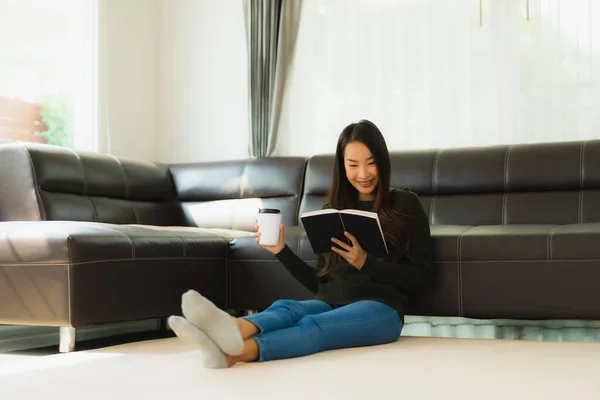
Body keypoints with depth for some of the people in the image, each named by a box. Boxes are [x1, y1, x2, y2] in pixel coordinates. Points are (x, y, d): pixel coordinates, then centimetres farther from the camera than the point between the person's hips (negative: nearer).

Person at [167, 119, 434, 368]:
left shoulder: (405, 204, 6)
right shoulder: (335, 209, 19)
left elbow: (424, 277, -1)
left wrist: (365, 262, -13)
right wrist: (282, 251, 4)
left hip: (380, 308, -4)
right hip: (331, 304, 4)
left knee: (313, 325, -36)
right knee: (284, 307, -32)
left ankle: (234, 353, -66)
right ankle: (231, 333, -67)